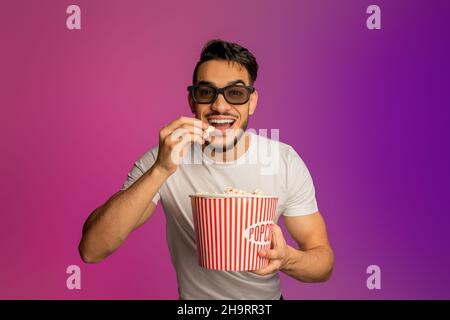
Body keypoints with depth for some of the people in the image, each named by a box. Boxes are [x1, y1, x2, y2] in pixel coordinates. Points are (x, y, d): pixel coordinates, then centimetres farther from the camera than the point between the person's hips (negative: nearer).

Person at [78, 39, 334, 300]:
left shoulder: (286, 161, -11)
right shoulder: (161, 161, -14)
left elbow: (324, 260, -6)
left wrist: (286, 258, -27)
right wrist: (159, 171, -32)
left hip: (267, 296, 1)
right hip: (193, 294, -1)